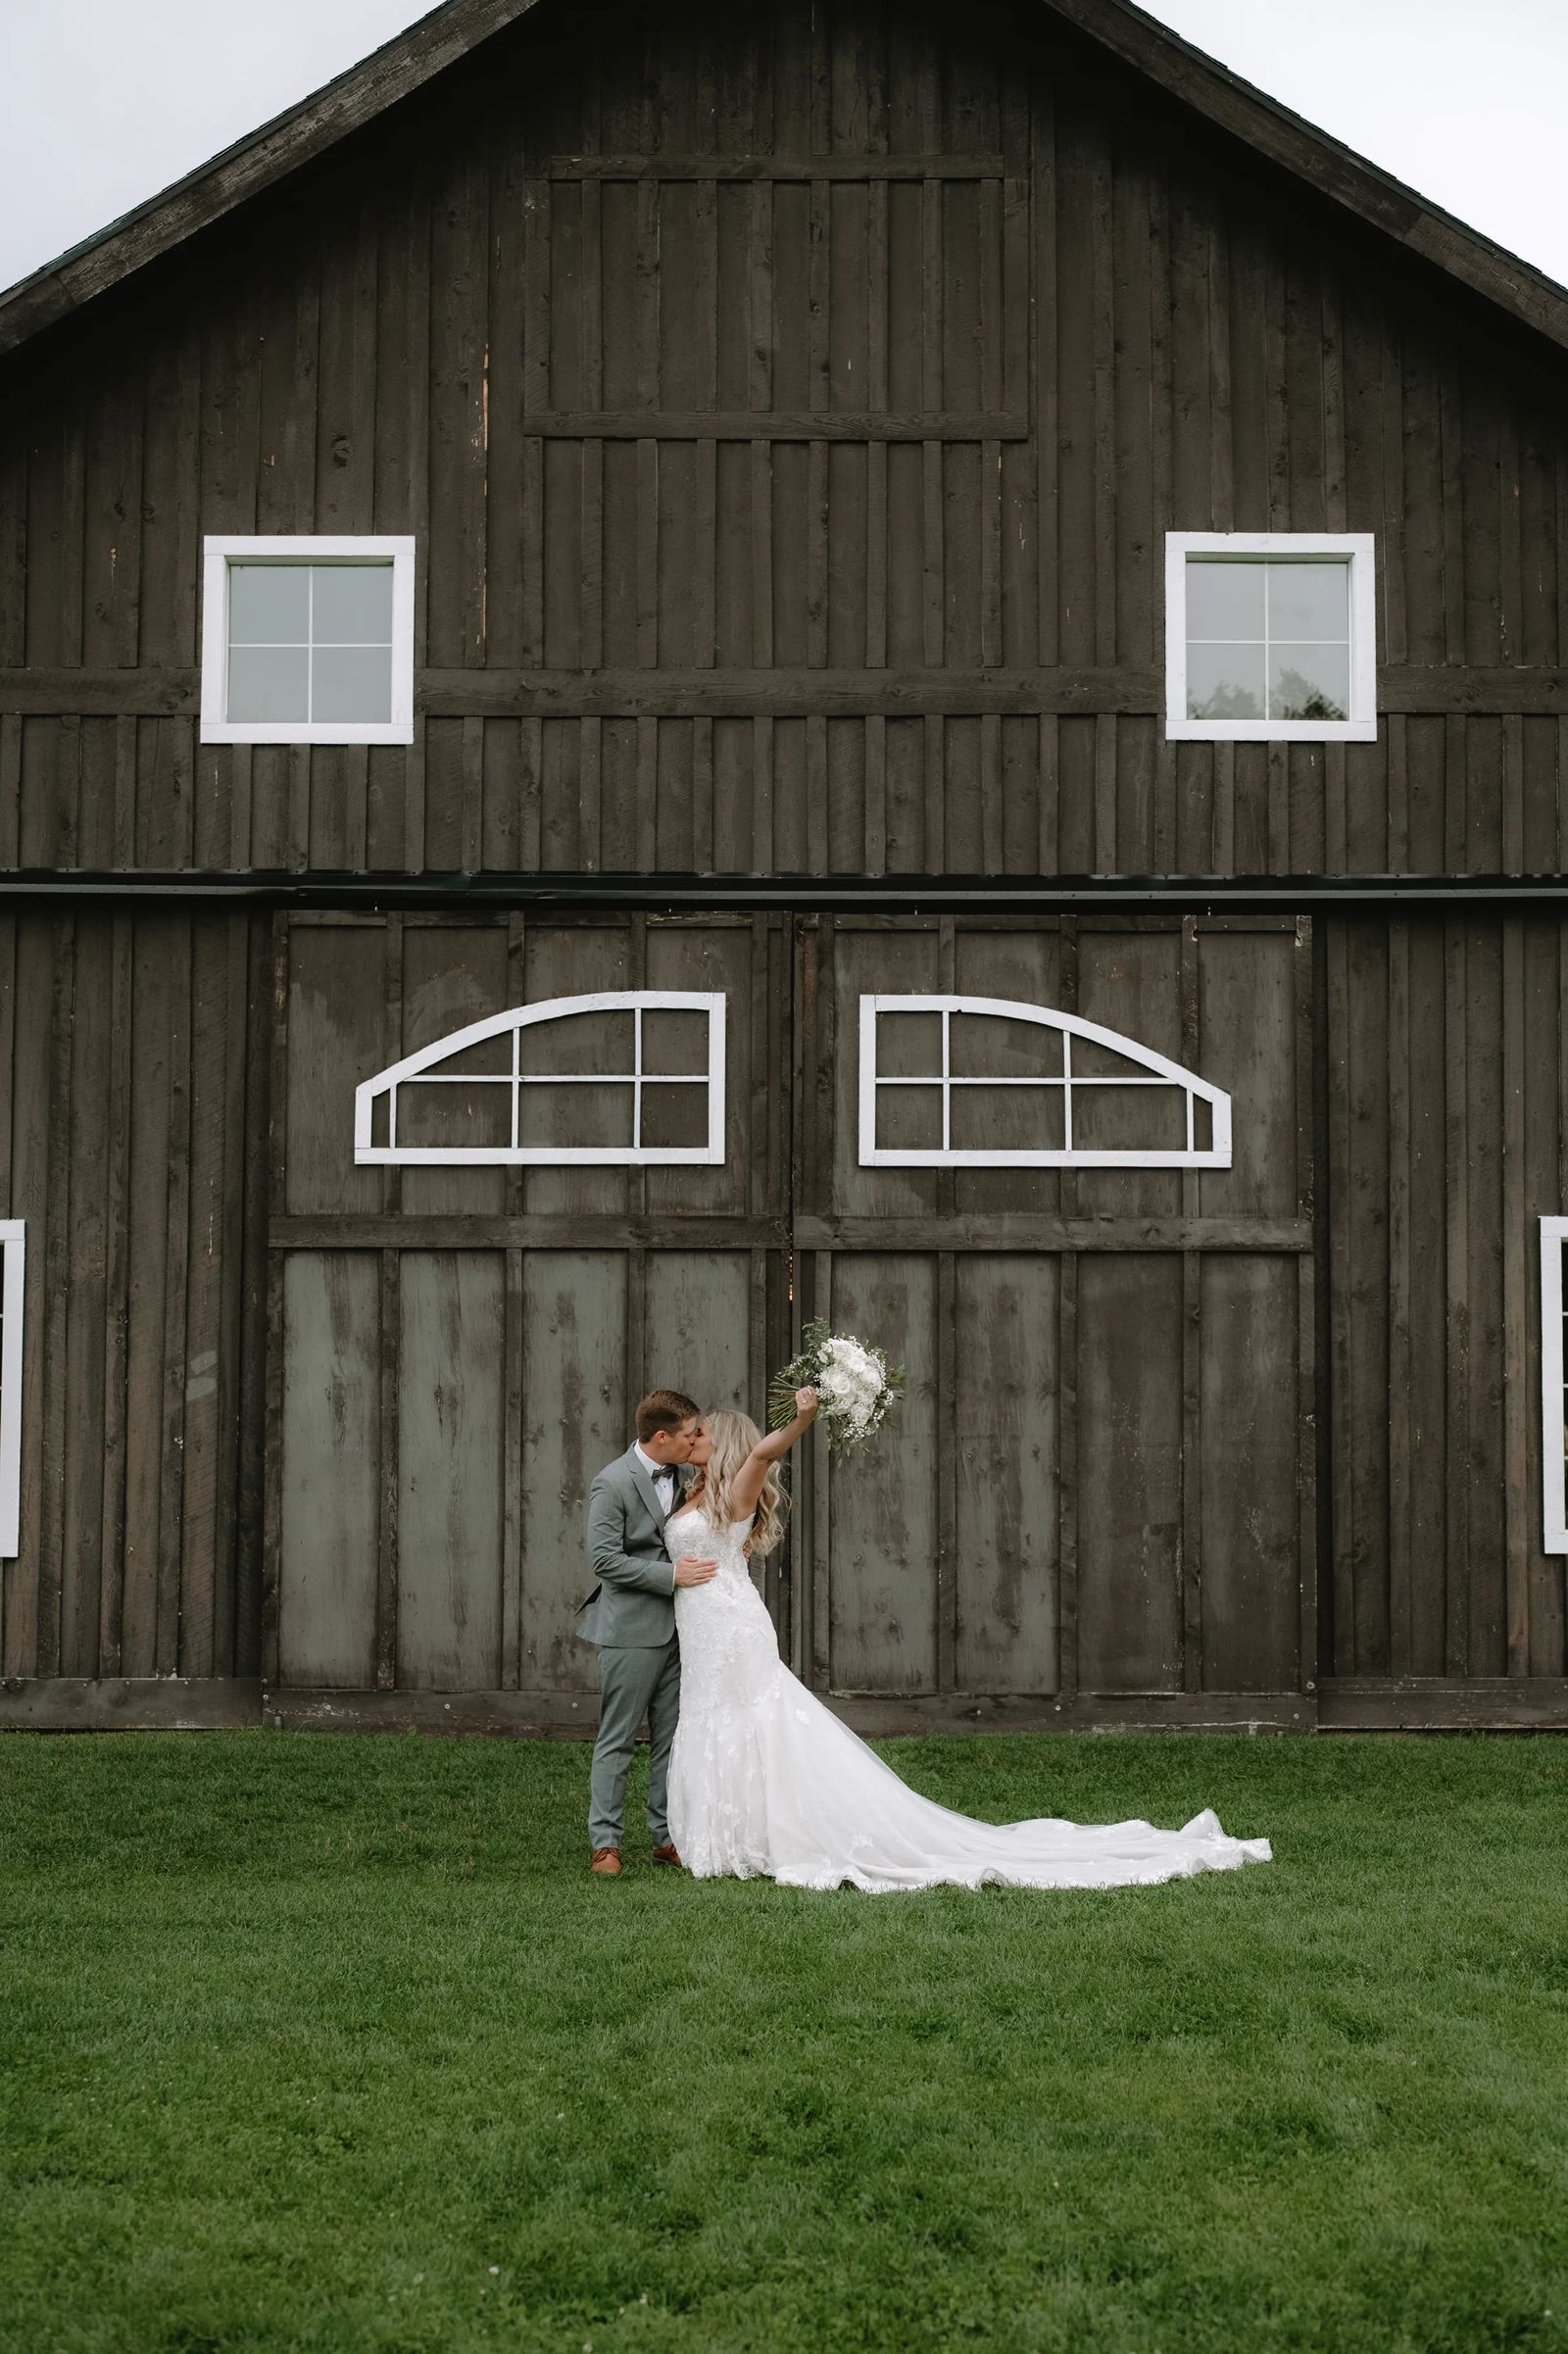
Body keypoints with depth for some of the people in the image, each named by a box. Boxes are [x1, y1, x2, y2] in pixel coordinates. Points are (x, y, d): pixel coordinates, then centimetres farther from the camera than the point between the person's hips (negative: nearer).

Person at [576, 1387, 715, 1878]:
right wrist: (671, 1575, -19)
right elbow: (604, 1558, -17)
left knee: (672, 1739, 10)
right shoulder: (612, 1483, -13)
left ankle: (667, 1836, 17)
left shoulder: (679, 1474, 9)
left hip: (676, 1629, 7)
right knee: (617, 1740, -1)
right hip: (632, 1630, -7)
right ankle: (605, 1842, 5)